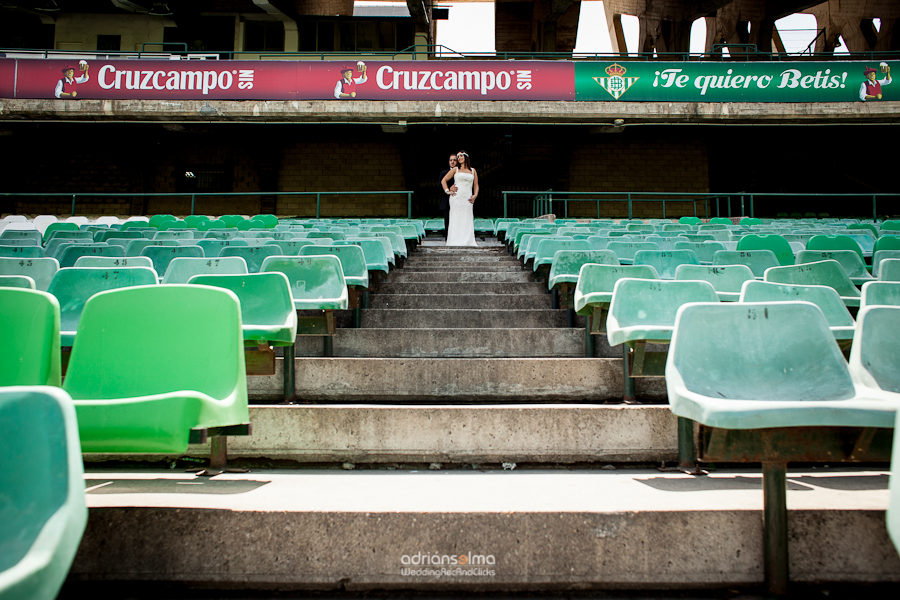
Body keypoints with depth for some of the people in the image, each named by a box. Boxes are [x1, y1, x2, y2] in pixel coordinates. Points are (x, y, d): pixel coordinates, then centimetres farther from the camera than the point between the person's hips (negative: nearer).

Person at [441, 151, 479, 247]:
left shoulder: (473, 171, 15)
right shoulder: (455, 170, 10)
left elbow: (476, 185, 17)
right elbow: (443, 180, 11)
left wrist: (475, 195, 1)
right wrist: (447, 191, 0)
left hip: (467, 199, 2)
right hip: (456, 198, -2)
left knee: (467, 220, -2)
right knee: (456, 220, -5)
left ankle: (468, 242, 1)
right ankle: (455, 242, -4)